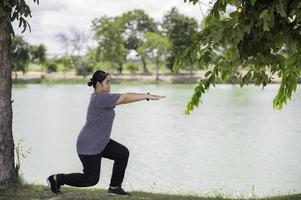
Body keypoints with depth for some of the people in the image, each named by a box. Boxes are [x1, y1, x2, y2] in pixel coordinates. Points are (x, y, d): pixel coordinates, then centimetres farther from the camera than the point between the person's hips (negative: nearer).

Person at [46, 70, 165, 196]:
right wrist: (148, 96, -24)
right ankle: (57, 179, 15)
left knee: (123, 153, 2)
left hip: (100, 143, 10)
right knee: (91, 179, 1)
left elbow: (124, 97, 0)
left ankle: (114, 187, 12)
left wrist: (146, 96, -10)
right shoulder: (100, 98, -25)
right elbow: (125, 98, -27)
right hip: (89, 147, -10)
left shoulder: (103, 96, 5)